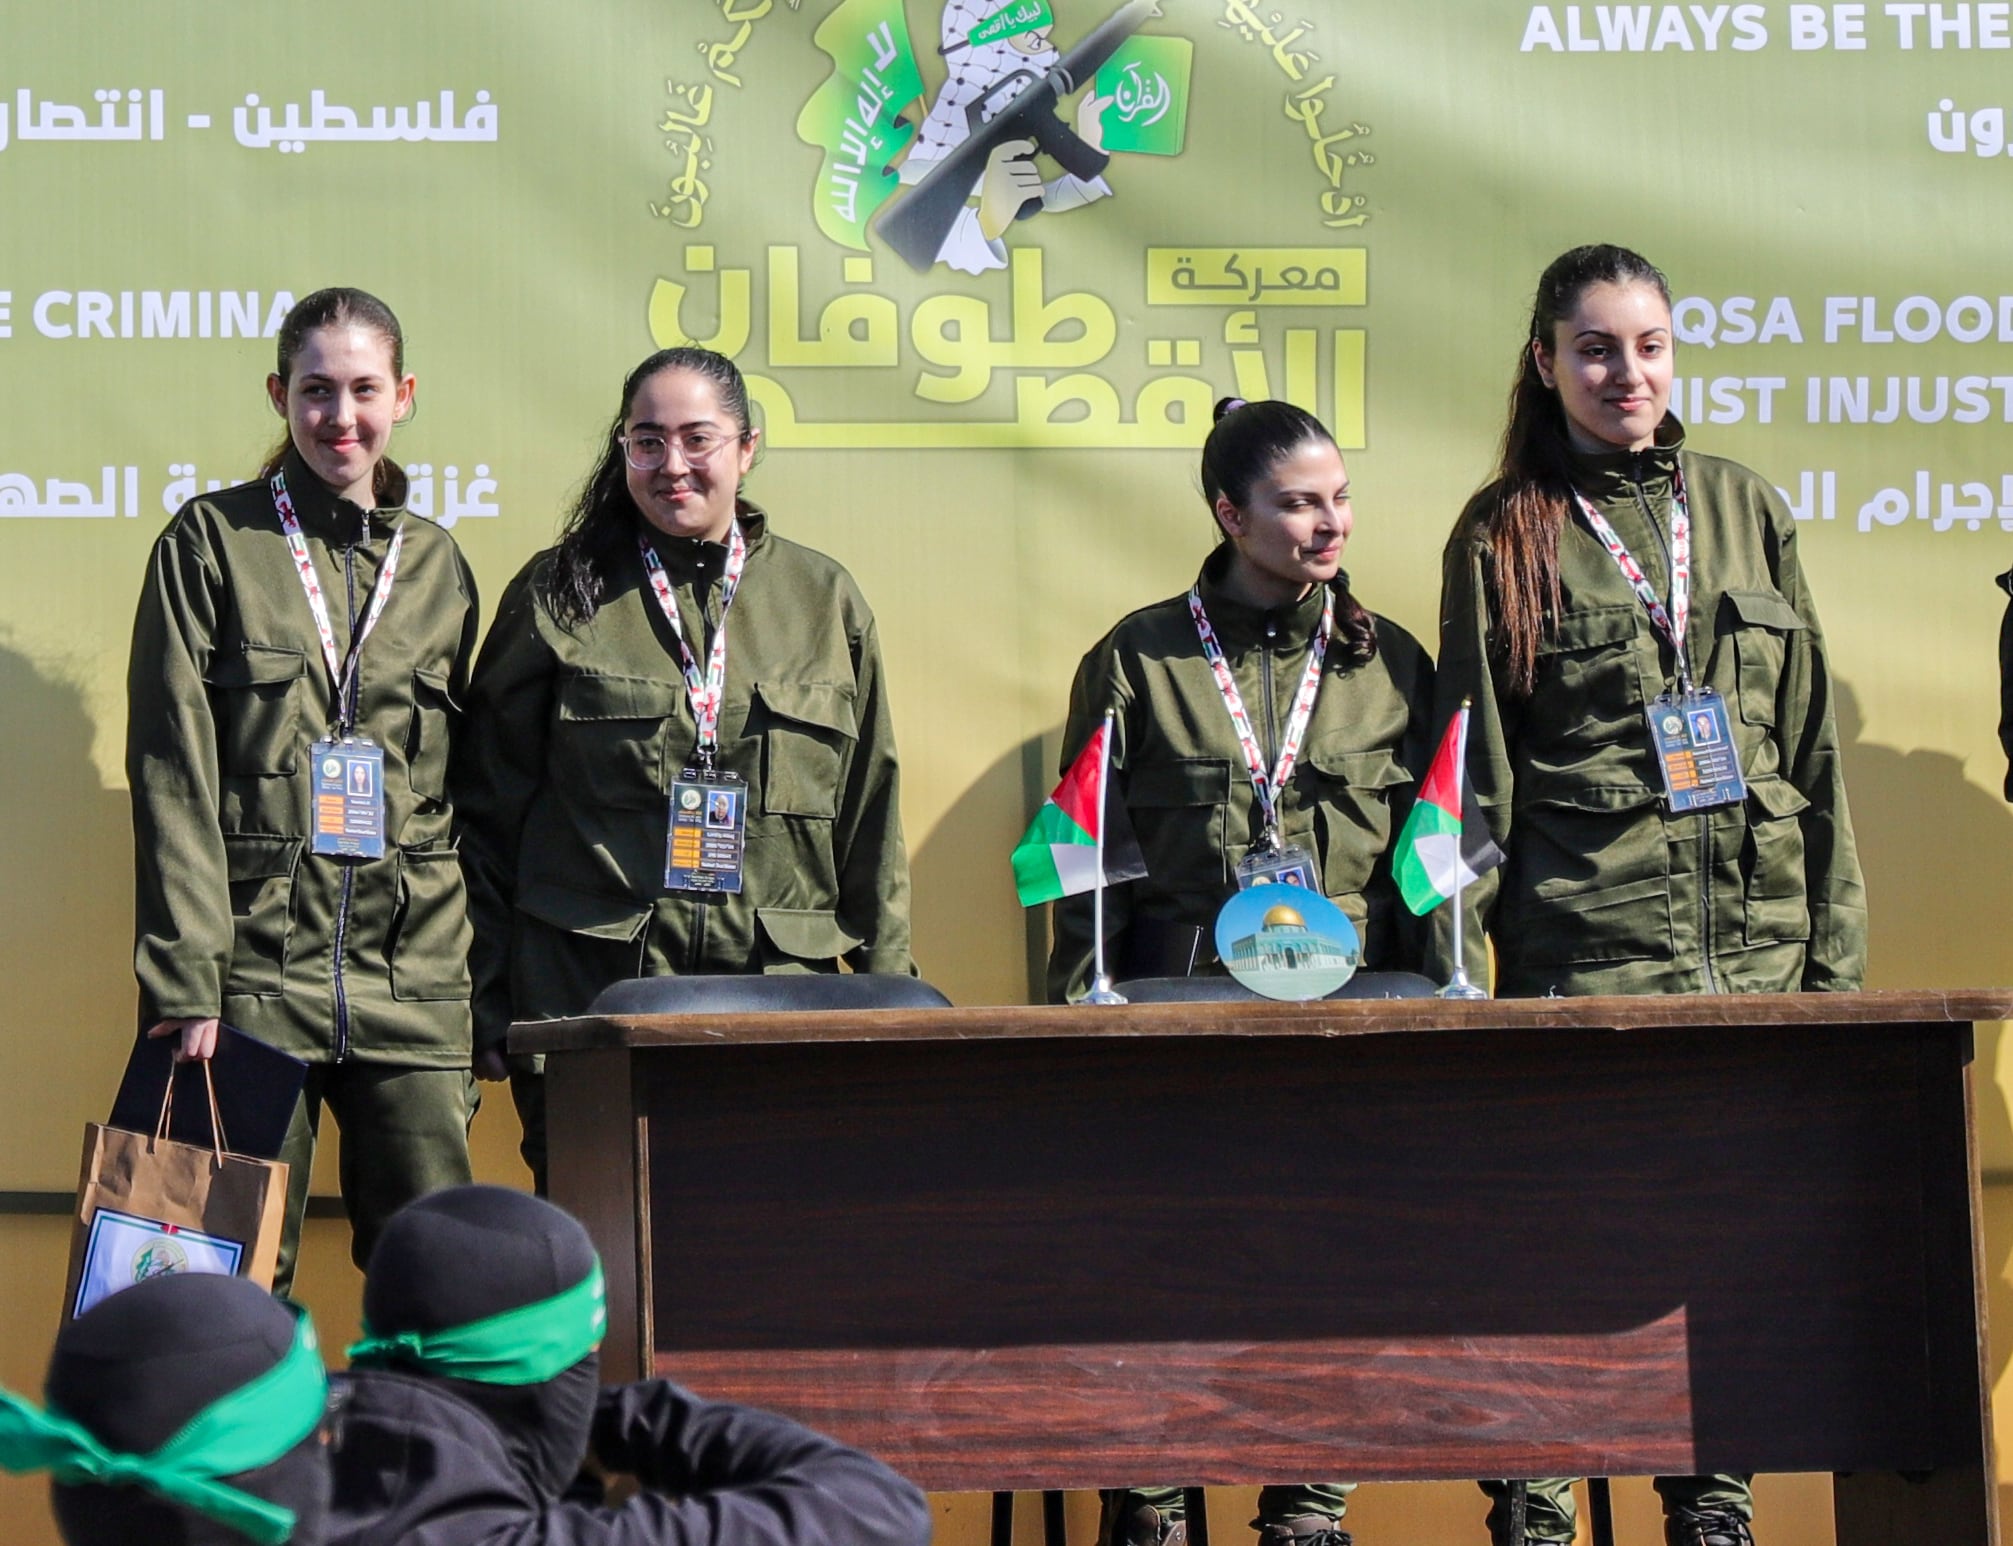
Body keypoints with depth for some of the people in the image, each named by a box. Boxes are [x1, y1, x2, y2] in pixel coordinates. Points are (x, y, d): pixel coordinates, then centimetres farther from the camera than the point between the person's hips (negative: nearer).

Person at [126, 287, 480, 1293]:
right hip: (254, 968, -3)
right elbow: (173, 775, -2)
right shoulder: (213, 543, 4)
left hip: (411, 981, 3)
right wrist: (185, 981, -11)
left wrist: (480, 987, 9)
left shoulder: (434, 563, 14)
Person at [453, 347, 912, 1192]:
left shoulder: (823, 601, 13)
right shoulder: (559, 597, 7)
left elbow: (871, 821, 15)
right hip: (590, 995, -1)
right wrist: (489, 1015, 2)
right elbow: (488, 807, 8)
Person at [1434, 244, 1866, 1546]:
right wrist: (1460, 944, -4)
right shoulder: (1505, 536, 5)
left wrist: (1838, 948, 7)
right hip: (1581, 946, -3)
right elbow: (1475, 763, 4)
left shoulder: (1743, 511, 14)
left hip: (1752, 939, 3)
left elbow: (1813, 742, 13)